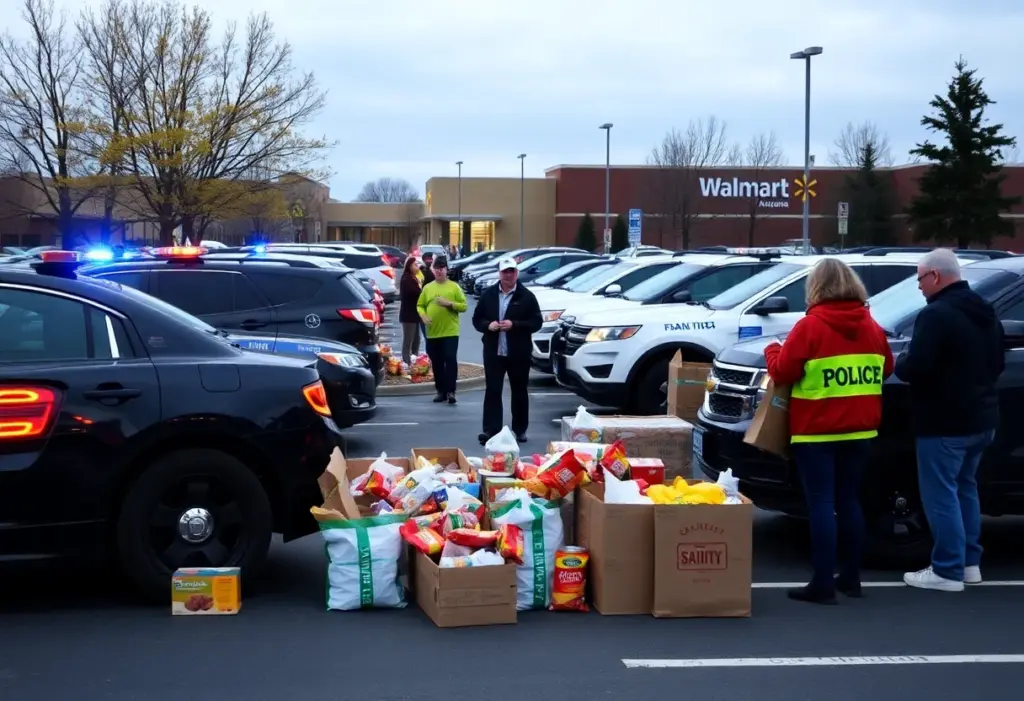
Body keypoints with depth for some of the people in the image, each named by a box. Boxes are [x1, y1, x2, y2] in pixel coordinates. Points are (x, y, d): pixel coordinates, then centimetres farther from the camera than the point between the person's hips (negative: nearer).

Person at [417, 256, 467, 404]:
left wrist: (449, 303, -17)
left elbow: (464, 306, -2)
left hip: (450, 332, -3)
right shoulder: (427, 287, 9)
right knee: (436, 363, 9)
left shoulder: (454, 287, 0)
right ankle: (441, 391, 18)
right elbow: (420, 305, 11)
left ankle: (450, 391, -6)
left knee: (450, 360, -11)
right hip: (432, 332, 4)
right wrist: (423, 316, -9)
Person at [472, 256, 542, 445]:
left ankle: (520, 430, 20)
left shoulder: (526, 296, -2)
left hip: (518, 353, -2)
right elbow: (477, 319, 10)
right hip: (493, 352, 2)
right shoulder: (488, 294, 6)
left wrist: (514, 325, -19)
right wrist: (488, 325, -12)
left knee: (519, 392, 9)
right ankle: (490, 430, -2)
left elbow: (537, 322, -6)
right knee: (492, 391, -1)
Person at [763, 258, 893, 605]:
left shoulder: (810, 326, -12)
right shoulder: (871, 326, 6)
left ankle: (823, 584, -4)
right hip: (859, 430, 6)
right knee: (849, 501, 15)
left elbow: (783, 372, -11)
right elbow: (886, 368, 17)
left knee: (821, 504, -4)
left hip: (817, 432, -6)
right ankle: (850, 577, 20)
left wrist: (772, 351, 9)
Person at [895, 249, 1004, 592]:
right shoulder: (986, 313, 12)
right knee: (965, 489, 19)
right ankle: (970, 563, 24)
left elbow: (915, 368, -24)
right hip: (980, 417, 9)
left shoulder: (936, 314, -19)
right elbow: (996, 364, 21)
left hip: (945, 422, -9)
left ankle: (948, 571, 0)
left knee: (941, 495, -3)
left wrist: (900, 361, -4)